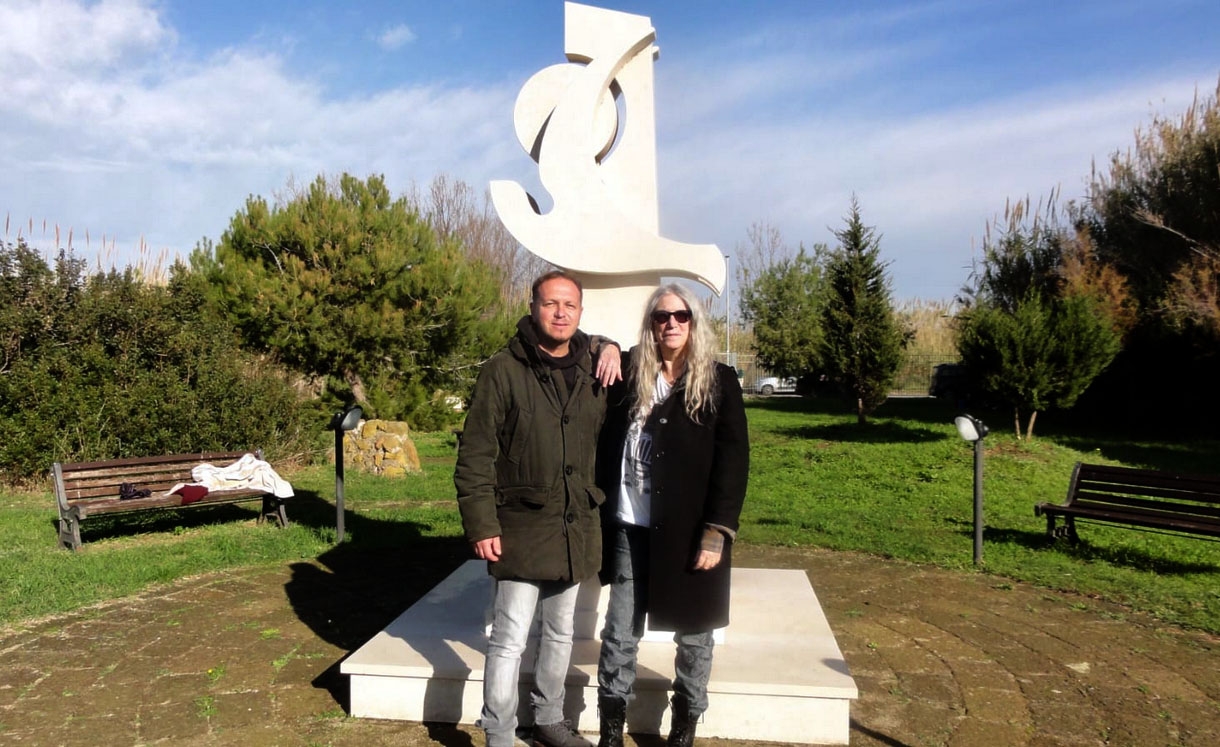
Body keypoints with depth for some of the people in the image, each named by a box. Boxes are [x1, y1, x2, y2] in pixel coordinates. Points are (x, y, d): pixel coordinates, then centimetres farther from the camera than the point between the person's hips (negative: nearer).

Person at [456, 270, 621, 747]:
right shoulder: (503, 371, -9)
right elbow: (475, 455, -9)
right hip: (522, 527, -5)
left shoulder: (594, 370, 4)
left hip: (577, 528, 5)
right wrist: (481, 524, -14)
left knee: (560, 634, 19)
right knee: (509, 640, 0)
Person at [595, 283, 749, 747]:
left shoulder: (718, 382, -2)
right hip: (631, 529, 2)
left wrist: (717, 532, -13)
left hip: (691, 532, -2)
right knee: (619, 634, 8)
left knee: (693, 636, 11)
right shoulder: (630, 375, 5)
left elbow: (733, 461, -6)